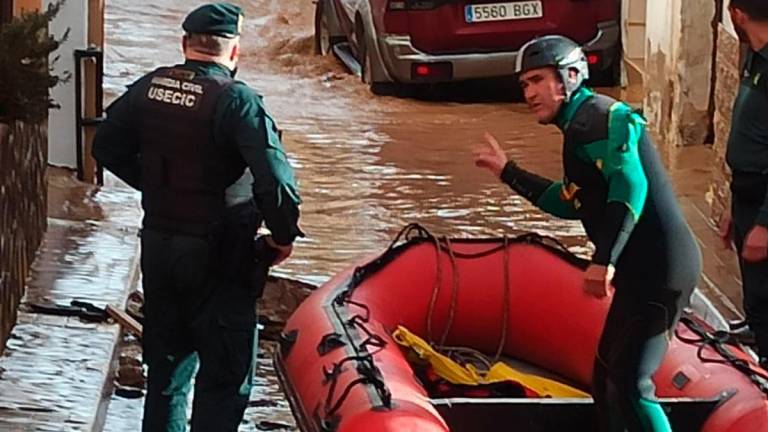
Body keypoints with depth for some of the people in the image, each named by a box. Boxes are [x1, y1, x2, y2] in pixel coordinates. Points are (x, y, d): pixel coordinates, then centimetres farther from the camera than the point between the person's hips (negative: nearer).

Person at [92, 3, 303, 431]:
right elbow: (275, 176, -26)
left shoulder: (148, 88, 1)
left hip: (157, 244, 6)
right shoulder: (237, 100, -18)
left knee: (167, 360, 21)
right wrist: (284, 235, -11)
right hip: (218, 255, -6)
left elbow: (108, 147, 13)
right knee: (227, 372, 1)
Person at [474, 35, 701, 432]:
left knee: (628, 386, -14)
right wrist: (507, 172, 30)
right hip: (642, 270, 11)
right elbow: (570, 203, 29)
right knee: (607, 379, 17)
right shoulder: (582, 125, 20)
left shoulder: (598, 117, -12)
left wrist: (605, 260, -35)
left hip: (658, 269, -11)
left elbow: (630, 184, -27)